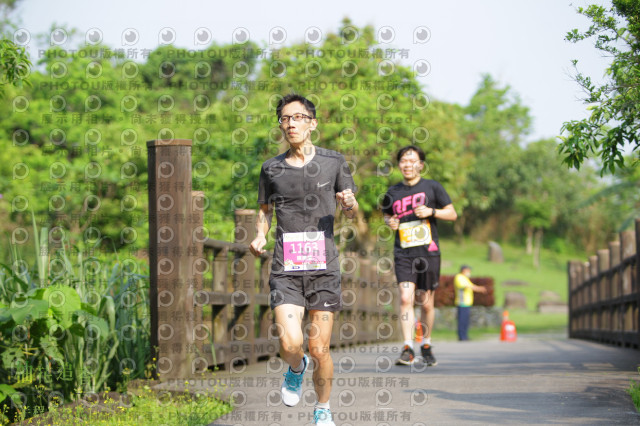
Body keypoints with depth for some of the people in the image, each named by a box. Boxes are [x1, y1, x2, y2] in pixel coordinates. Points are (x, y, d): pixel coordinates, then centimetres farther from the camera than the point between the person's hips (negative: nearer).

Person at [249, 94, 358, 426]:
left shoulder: (333, 162, 5)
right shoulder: (271, 168, 7)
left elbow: (351, 212, 15)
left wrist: (350, 204, -9)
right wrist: (259, 236, 1)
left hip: (323, 267, 0)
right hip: (286, 269, 0)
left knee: (320, 349, 1)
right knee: (290, 343, -16)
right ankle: (297, 368, 20)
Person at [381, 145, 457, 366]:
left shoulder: (432, 187, 3)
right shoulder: (393, 192, 9)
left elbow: (452, 214, 6)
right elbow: (386, 214, 27)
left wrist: (431, 211, -11)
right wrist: (390, 222, 4)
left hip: (428, 252, -1)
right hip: (403, 254, 1)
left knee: (426, 302, 6)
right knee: (405, 298, -16)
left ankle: (426, 344, 27)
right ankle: (408, 349, -18)